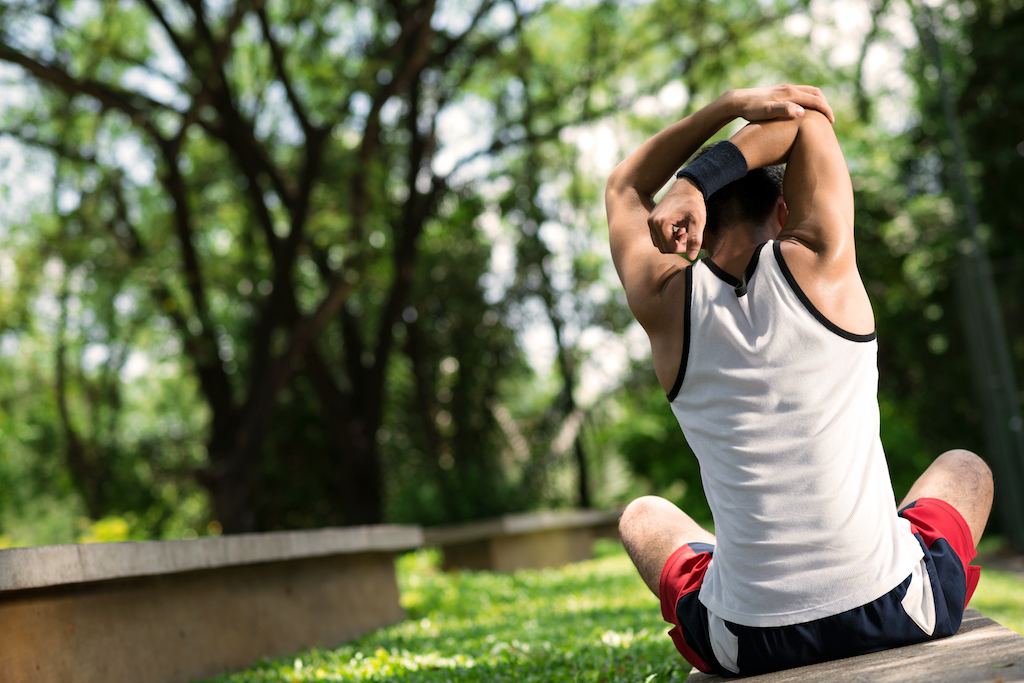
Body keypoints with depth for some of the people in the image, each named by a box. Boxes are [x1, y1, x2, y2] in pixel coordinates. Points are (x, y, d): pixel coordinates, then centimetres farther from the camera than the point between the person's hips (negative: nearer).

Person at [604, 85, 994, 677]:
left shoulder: (666, 304, -7)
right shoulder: (819, 262, -11)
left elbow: (625, 191, 13)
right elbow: (809, 117, 6)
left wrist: (730, 104, 1)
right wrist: (693, 185, -7)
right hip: (896, 617, 0)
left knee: (643, 517, 34)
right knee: (965, 468, 34)